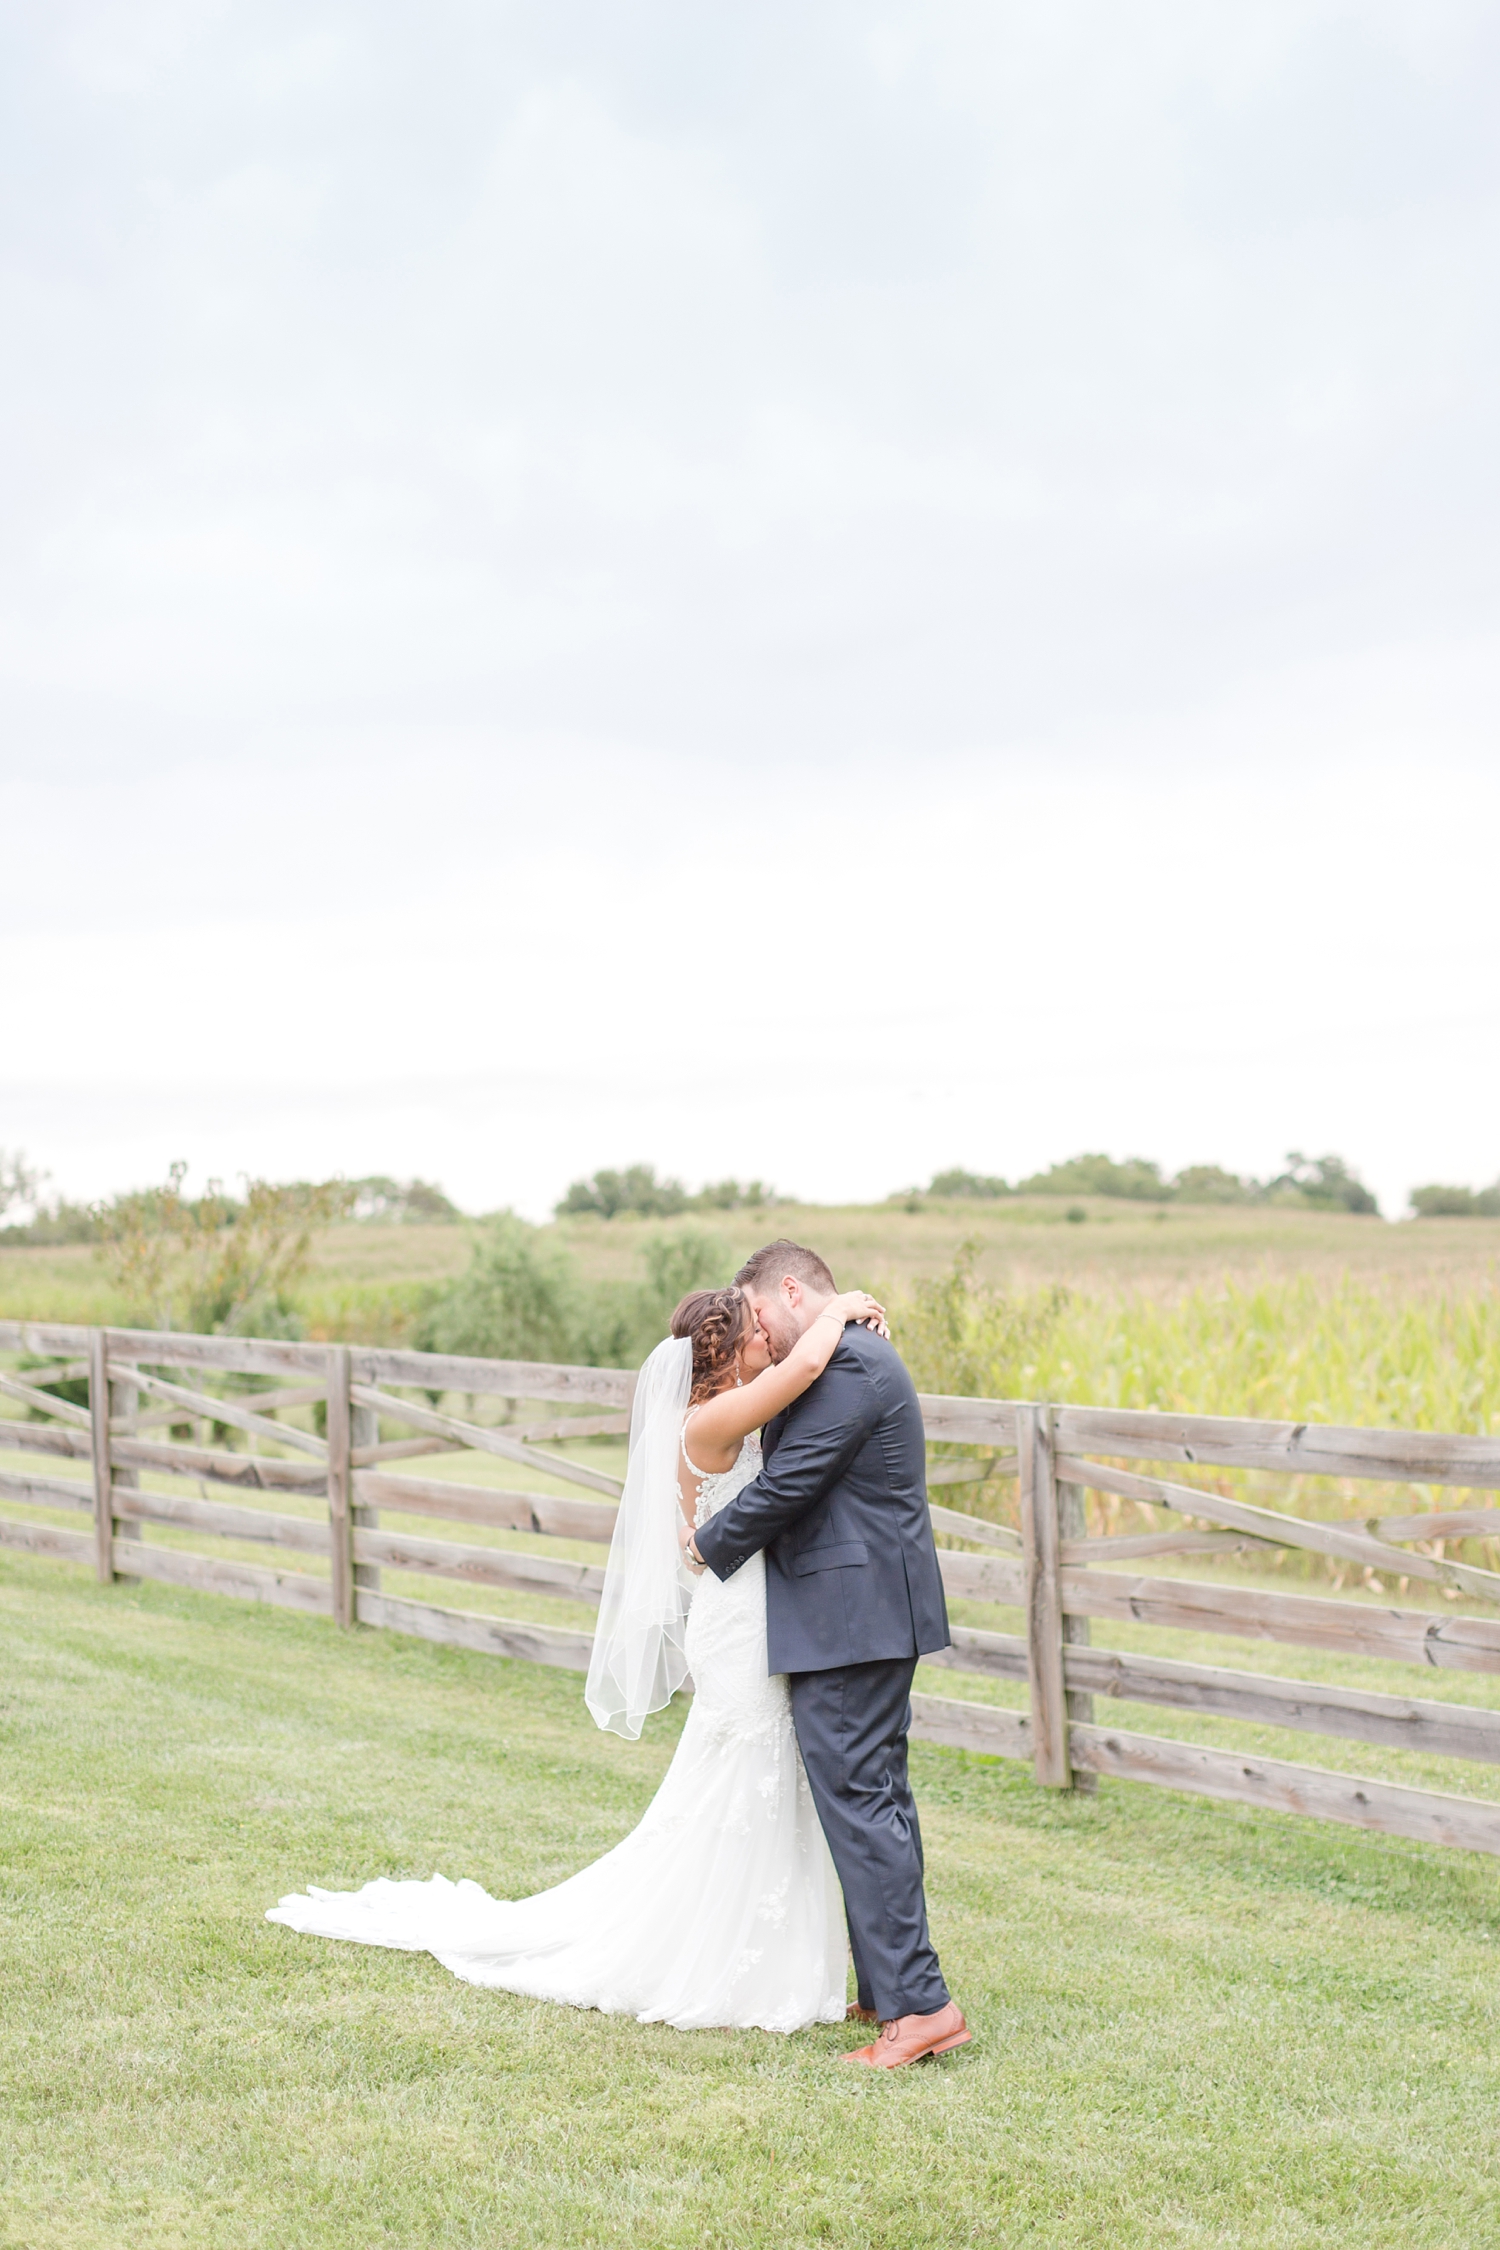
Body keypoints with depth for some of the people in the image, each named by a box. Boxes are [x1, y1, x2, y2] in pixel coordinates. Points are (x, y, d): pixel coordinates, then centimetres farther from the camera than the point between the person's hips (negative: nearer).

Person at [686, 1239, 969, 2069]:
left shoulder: (846, 1364, -16)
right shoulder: (858, 1358, 17)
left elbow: (786, 1484, -18)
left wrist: (711, 1544, -2)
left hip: (847, 1618, -11)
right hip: (869, 1616, 11)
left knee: (855, 1799, -9)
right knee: (877, 1798, 14)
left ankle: (918, 2003, -8)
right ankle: (890, 1992, 22)